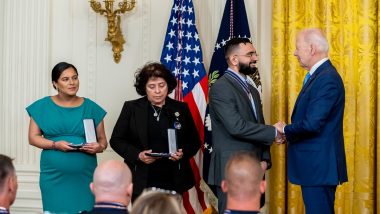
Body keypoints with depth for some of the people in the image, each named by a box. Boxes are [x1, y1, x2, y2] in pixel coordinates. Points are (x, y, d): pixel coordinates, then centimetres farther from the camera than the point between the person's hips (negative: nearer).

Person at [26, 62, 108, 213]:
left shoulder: (91, 107, 6)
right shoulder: (42, 107, 5)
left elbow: (102, 139, 9)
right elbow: (33, 137, 3)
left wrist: (99, 147, -14)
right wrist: (55, 145, -13)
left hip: (84, 176, 1)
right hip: (54, 176, 0)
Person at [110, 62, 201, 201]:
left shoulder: (181, 109, 7)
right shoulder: (131, 108, 4)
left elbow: (194, 141, 13)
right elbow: (116, 140, 4)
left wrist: (183, 153, -9)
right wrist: (138, 155, -12)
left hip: (172, 182, 1)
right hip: (141, 181, -1)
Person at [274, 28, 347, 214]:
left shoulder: (327, 79, -19)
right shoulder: (318, 75, 14)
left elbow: (312, 124, -25)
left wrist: (285, 130, -7)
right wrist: (287, 132, 1)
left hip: (319, 166, -10)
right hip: (314, 164, 10)